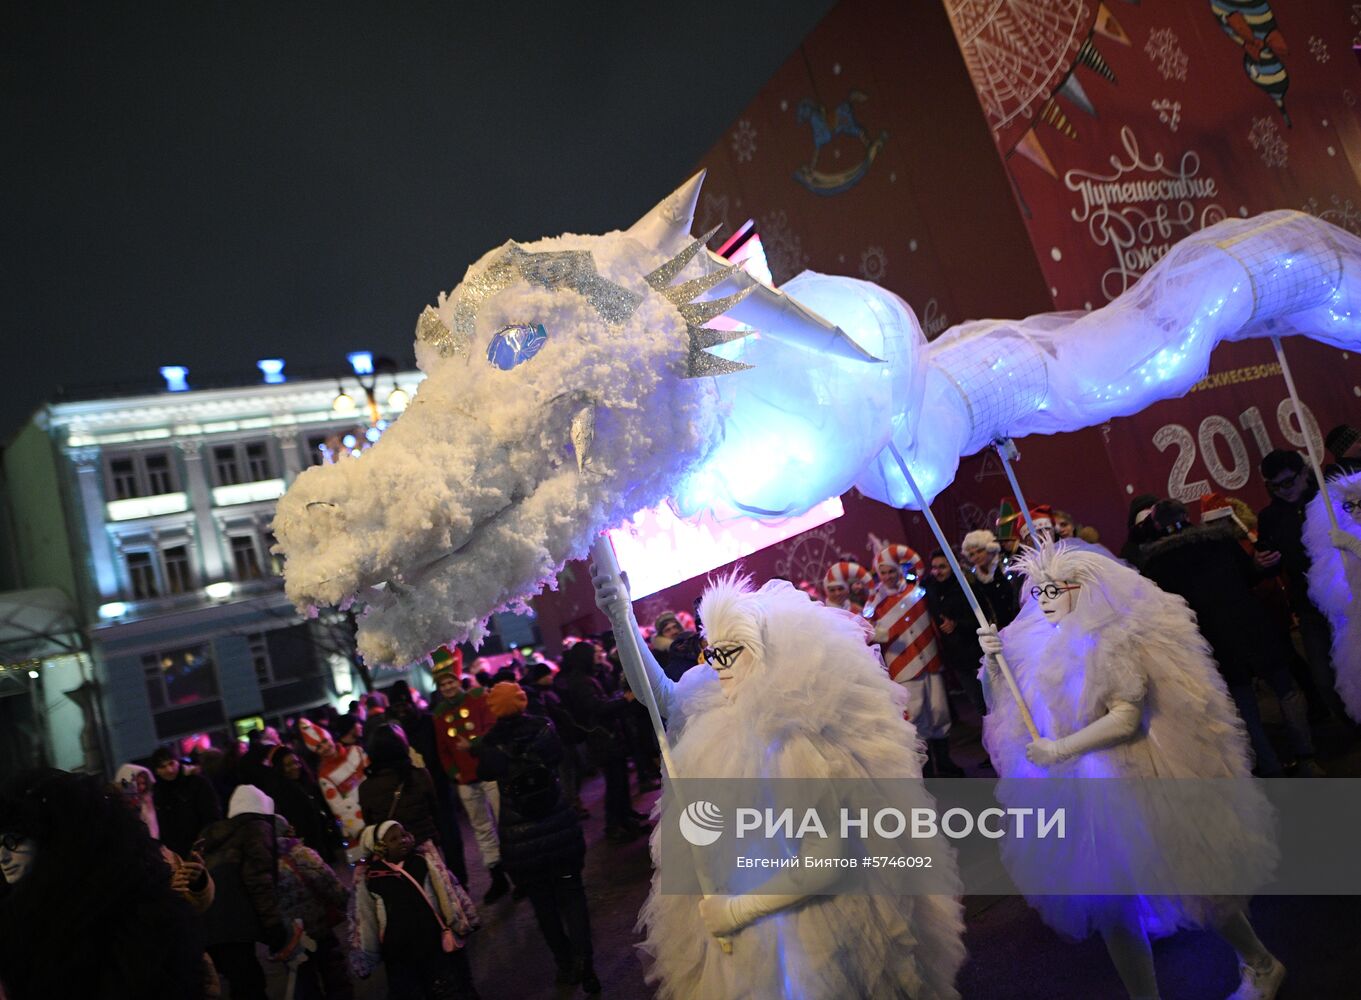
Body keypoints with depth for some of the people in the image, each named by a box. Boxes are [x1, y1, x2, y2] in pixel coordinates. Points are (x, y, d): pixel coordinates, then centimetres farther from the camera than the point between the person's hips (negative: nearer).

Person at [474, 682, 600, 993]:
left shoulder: (489, 744, -14)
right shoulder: (544, 727, -9)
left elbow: (485, 773, 5)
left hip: (521, 838, -1)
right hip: (561, 830, 1)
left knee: (543, 903, 14)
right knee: (571, 893, 10)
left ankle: (566, 965, 22)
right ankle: (584, 964, 4)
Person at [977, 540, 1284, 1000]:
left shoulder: (1111, 639, -14)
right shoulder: (1038, 645, 6)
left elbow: (1126, 716, -22)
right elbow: (1003, 710, 8)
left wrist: (1062, 748, -26)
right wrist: (993, 661, -7)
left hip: (1129, 782, -6)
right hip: (1074, 793, 6)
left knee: (1174, 879, 8)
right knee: (1110, 901, 12)